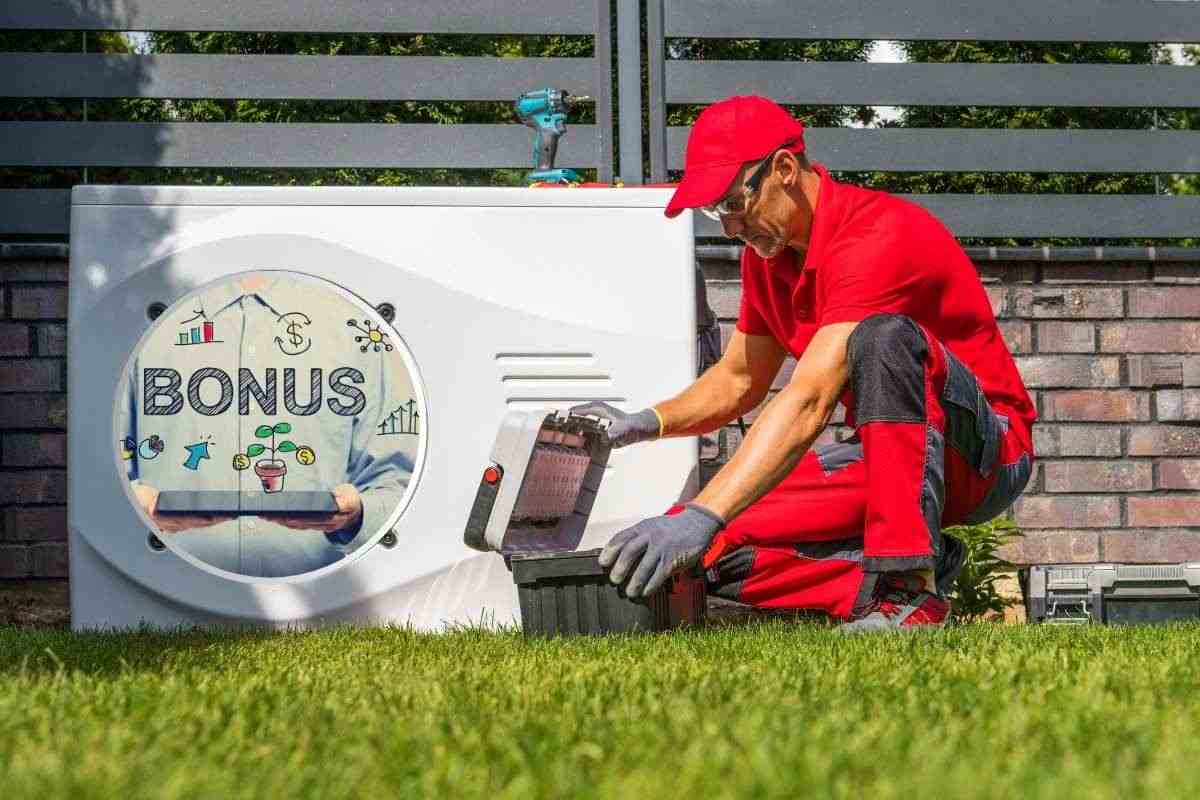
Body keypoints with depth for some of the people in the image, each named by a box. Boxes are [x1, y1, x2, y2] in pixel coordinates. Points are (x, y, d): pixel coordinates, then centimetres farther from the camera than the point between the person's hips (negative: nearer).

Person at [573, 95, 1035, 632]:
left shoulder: (877, 236, -25)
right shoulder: (768, 255, 4)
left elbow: (807, 404, -35)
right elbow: (738, 381, 18)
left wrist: (700, 517, -42)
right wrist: (644, 424, -3)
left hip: (985, 452, -7)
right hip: (882, 457, 8)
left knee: (885, 336, -38)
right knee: (716, 548, -11)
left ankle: (909, 587, -36)